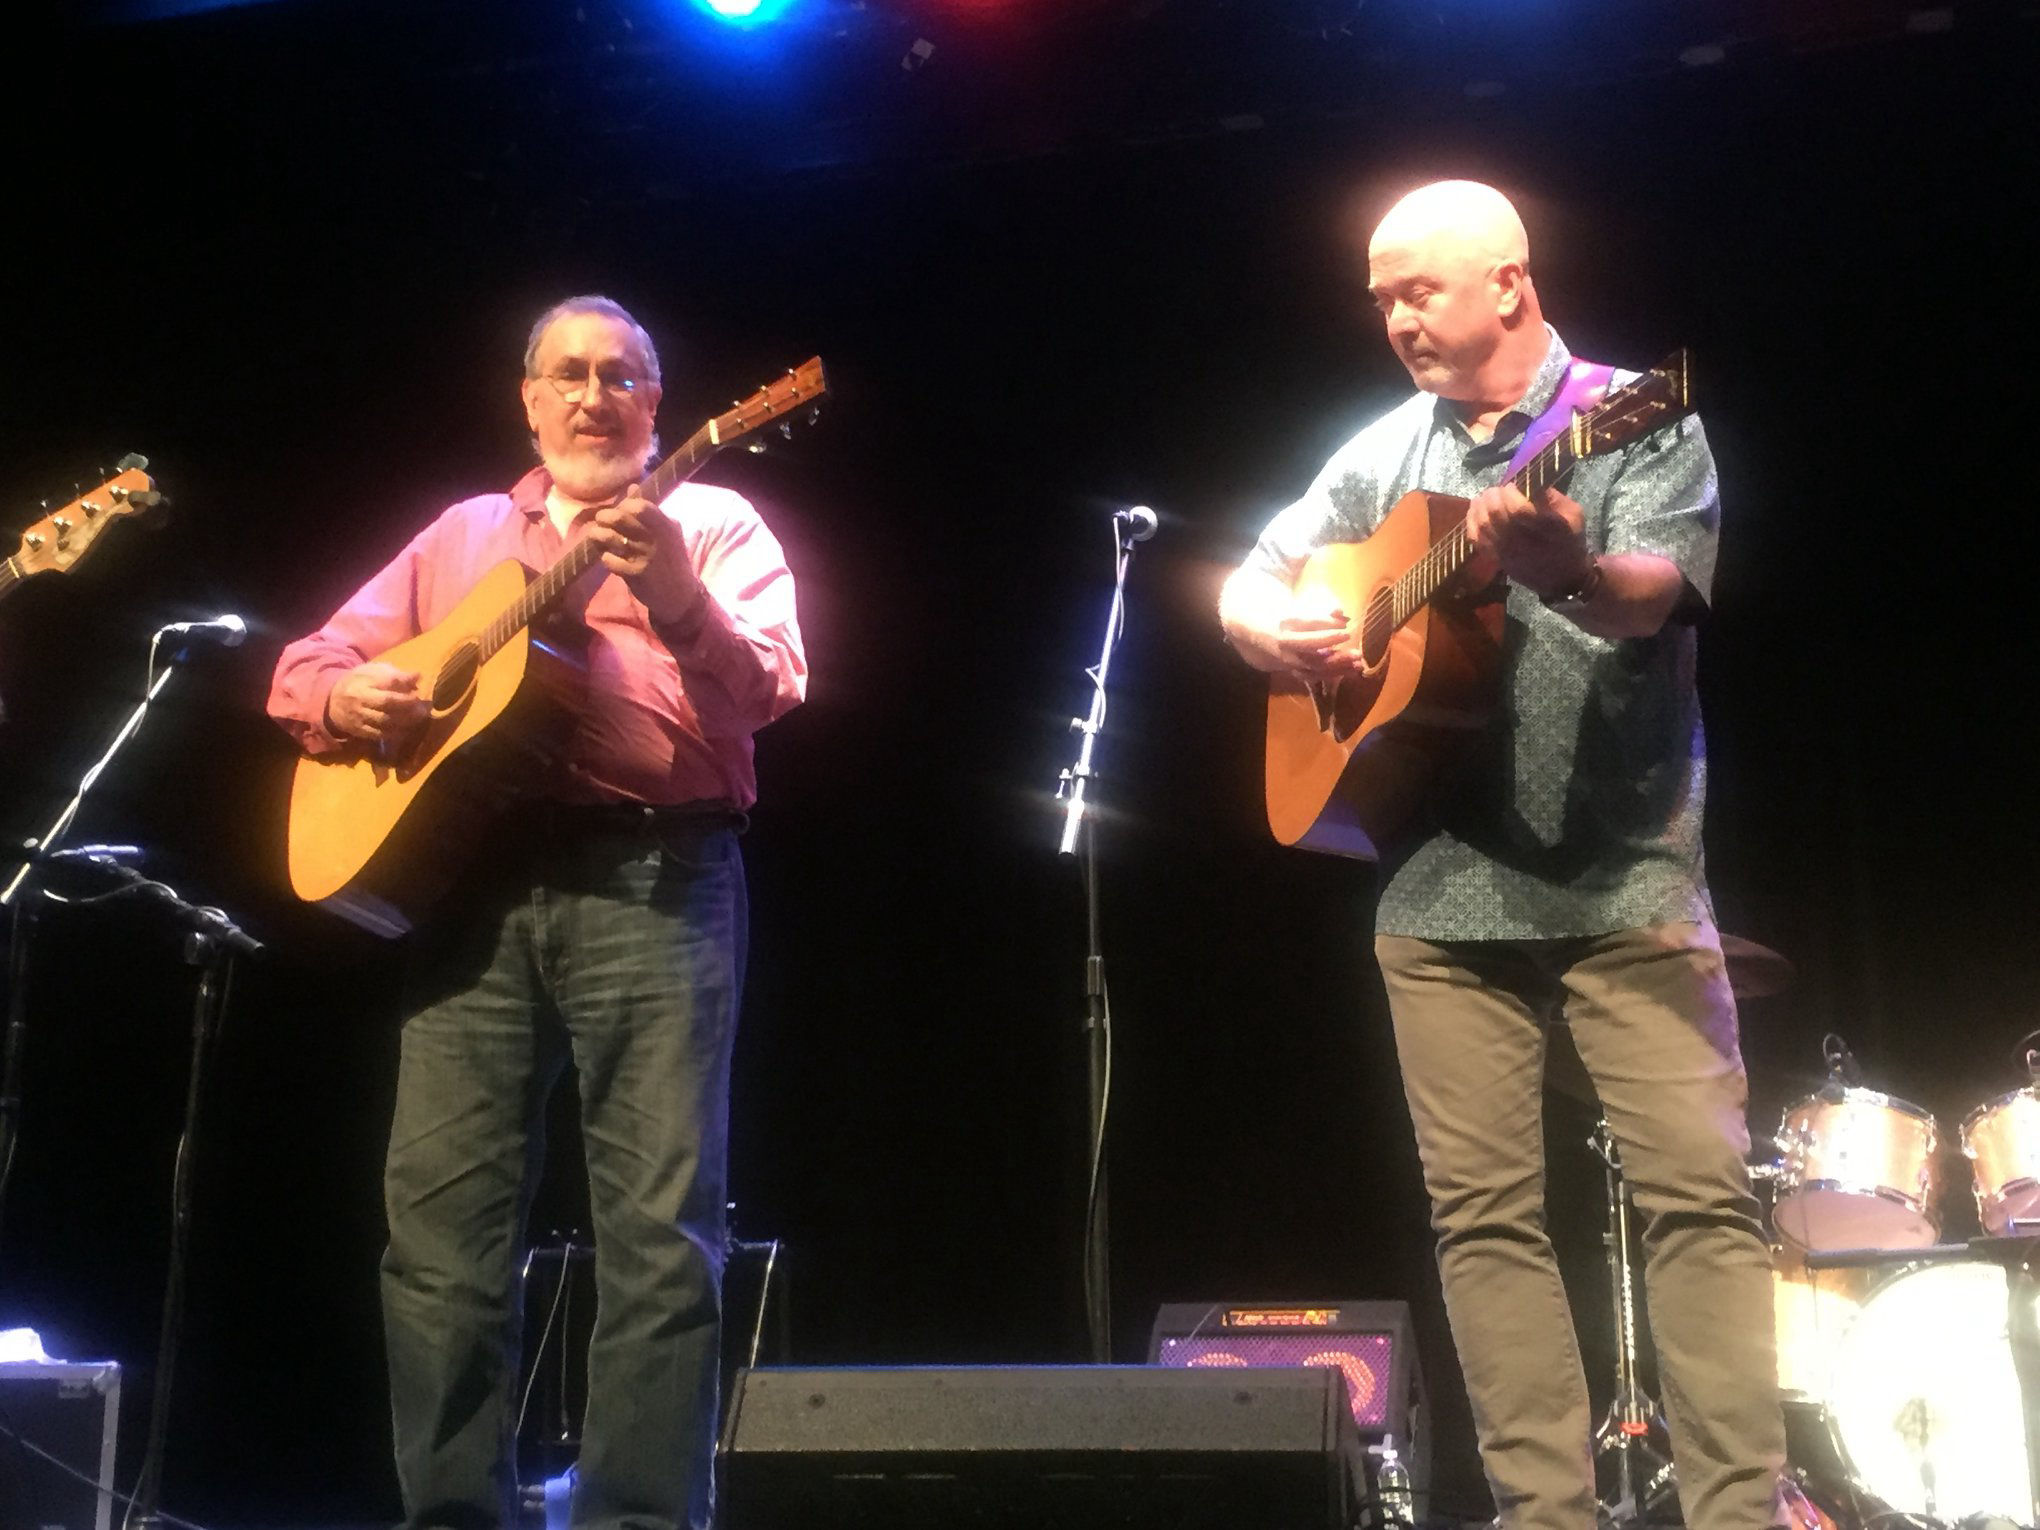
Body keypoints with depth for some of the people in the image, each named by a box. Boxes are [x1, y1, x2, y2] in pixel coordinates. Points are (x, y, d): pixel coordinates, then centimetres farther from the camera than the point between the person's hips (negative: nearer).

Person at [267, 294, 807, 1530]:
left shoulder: (713, 522, 11)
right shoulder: (460, 535, 22)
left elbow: (769, 689, -5)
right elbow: (306, 665, 21)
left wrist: (677, 599, -24)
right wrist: (346, 700, -2)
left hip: (655, 881, -3)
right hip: (477, 883, 4)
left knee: (662, 1227, -9)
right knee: (441, 1221, 0)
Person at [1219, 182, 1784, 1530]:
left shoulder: (1637, 422, -1)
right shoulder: (1383, 453, 13)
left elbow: (1651, 599, -18)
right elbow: (1248, 584, 17)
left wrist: (1563, 568, -40)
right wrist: (1281, 632, -6)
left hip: (1626, 877, -4)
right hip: (1440, 889, 4)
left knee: (1701, 1190, -7)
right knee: (1482, 1211, 3)